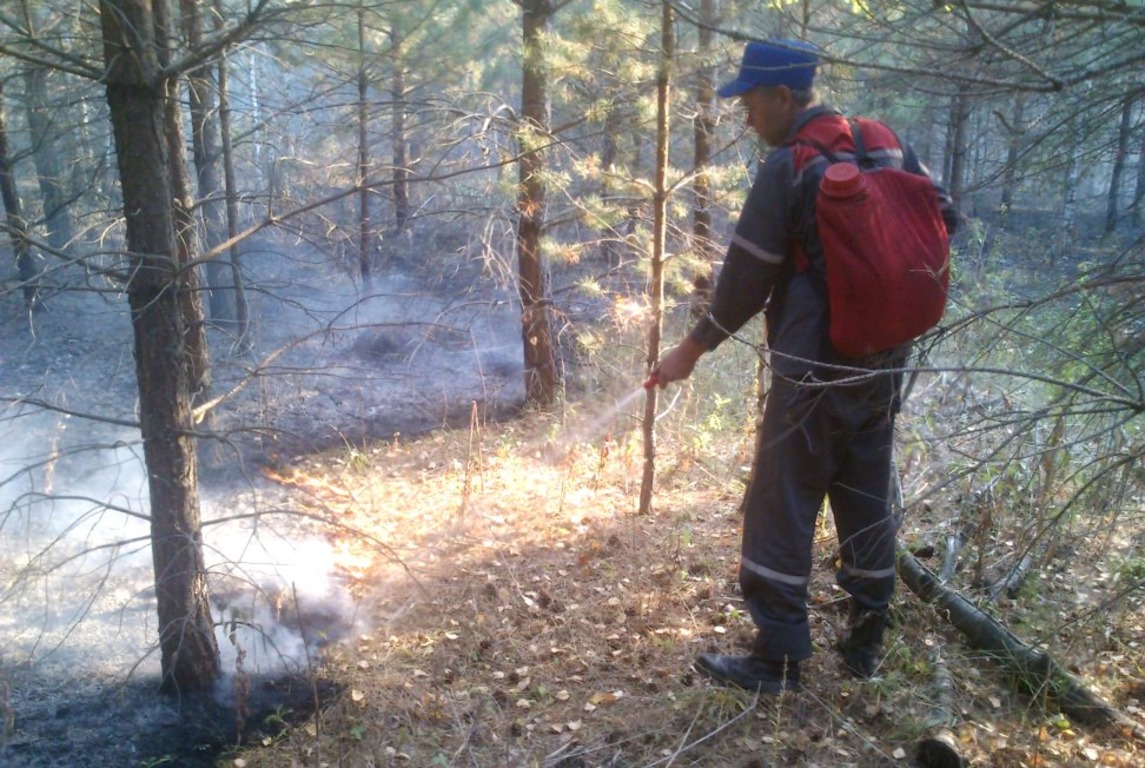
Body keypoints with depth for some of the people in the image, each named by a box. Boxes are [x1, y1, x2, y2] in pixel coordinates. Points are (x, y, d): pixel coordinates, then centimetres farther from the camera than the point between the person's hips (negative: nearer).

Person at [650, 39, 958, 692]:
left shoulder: (788, 167, -13)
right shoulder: (891, 146, 7)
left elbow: (746, 280, -10)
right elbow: (945, 220, 14)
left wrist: (691, 351, 0)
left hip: (815, 373, -7)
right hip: (883, 368, 7)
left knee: (782, 512, 3)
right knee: (869, 503, 16)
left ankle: (779, 659, 10)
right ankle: (867, 642, 28)